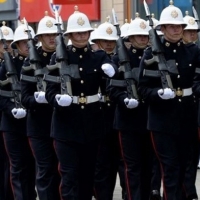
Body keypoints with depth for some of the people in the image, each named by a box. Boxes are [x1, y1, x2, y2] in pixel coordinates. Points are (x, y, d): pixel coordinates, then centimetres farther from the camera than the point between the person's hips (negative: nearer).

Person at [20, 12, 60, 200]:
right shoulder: (31, 62, -2)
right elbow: (25, 97, -5)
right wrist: (38, 99, -24)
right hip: (39, 124, -2)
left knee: (61, 169, 8)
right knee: (45, 170, 1)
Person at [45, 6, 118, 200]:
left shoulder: (99, 57, 3)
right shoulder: (59, 57, -2)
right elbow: (50, 91, -5)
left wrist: (112, 71, -34)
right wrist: (58, 99, -27)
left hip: (92, 121, 3)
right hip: (66, 122, -3)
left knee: (88, 172, 12)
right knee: (69, 174, -4)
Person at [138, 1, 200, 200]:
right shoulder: (152, 53, -4)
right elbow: (143, 89, -5)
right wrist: (159, 93, -23)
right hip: (163, 118, -4)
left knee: (183, 167, 13)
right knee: (170, 169, -5)